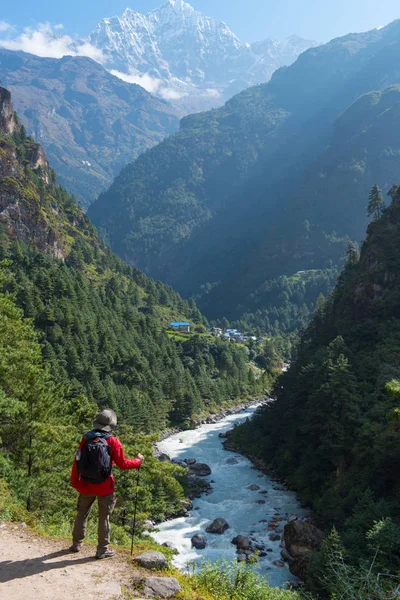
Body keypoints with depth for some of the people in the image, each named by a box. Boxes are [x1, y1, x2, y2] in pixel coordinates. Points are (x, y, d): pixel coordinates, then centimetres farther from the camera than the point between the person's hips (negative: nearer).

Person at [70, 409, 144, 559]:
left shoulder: (86, 439, -5)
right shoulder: (112, 441, -14)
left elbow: (77, 461, -1)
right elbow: (122, 464, -10)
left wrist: (74, 481, 12)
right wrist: (138, 461, 6)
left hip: (86, 485, 4)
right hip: (104, 487, -3)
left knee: (82, 514, 21)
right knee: (104, 518, 10)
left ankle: (77, 544, 33)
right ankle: (102, 550, 16)